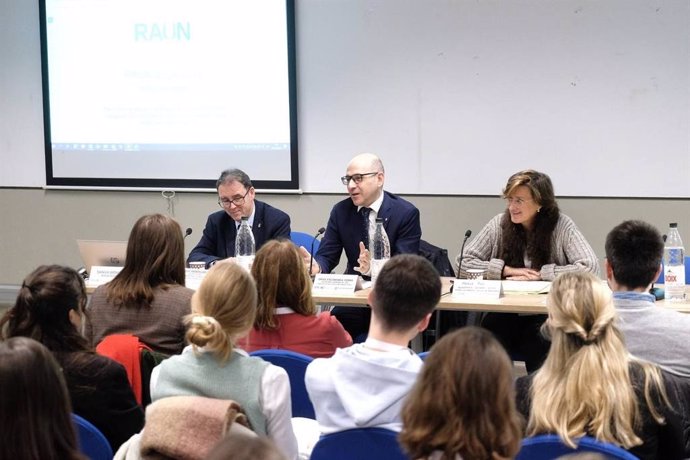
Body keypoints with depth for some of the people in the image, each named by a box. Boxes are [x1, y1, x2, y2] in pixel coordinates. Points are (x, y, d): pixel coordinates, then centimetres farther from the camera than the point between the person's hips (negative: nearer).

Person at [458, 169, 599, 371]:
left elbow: (590, 267, -13)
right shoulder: (499, 224, 6)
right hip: (504, 314, 2)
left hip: (547, 315, -2)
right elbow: (464, 262, 4)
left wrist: (539, 274, -12)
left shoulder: (561, 226, -2)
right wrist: (507, 270, -7)